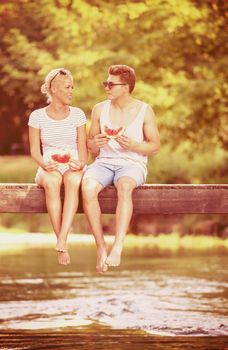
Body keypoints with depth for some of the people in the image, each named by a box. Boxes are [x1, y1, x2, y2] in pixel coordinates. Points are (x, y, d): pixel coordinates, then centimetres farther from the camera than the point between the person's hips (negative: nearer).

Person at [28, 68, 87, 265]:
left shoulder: (77, 114, 9)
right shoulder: (37, 116, 6)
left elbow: (83, 147, 4)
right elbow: (34, 150, 4)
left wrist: (81, 163, -19)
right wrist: (44, 164, -18)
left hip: (73, 168, 0)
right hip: (49, 169, 0)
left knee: (73, 180, -39)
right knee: (51, 182, -39)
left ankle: (62, 241, -47)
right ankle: (63, 244, -39)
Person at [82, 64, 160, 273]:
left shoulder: (144, 111, 2)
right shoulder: (100, 109, 10)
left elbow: (155, 146, 4)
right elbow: (91, 146, 17)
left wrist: (133, 145, -15)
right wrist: (95, 144, -8)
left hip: (133, 163, -3)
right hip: (104, 162, 3)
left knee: (124, 187, -40)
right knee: (87, 187, -33)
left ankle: (117, 248, -46)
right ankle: (101, 247, -29)